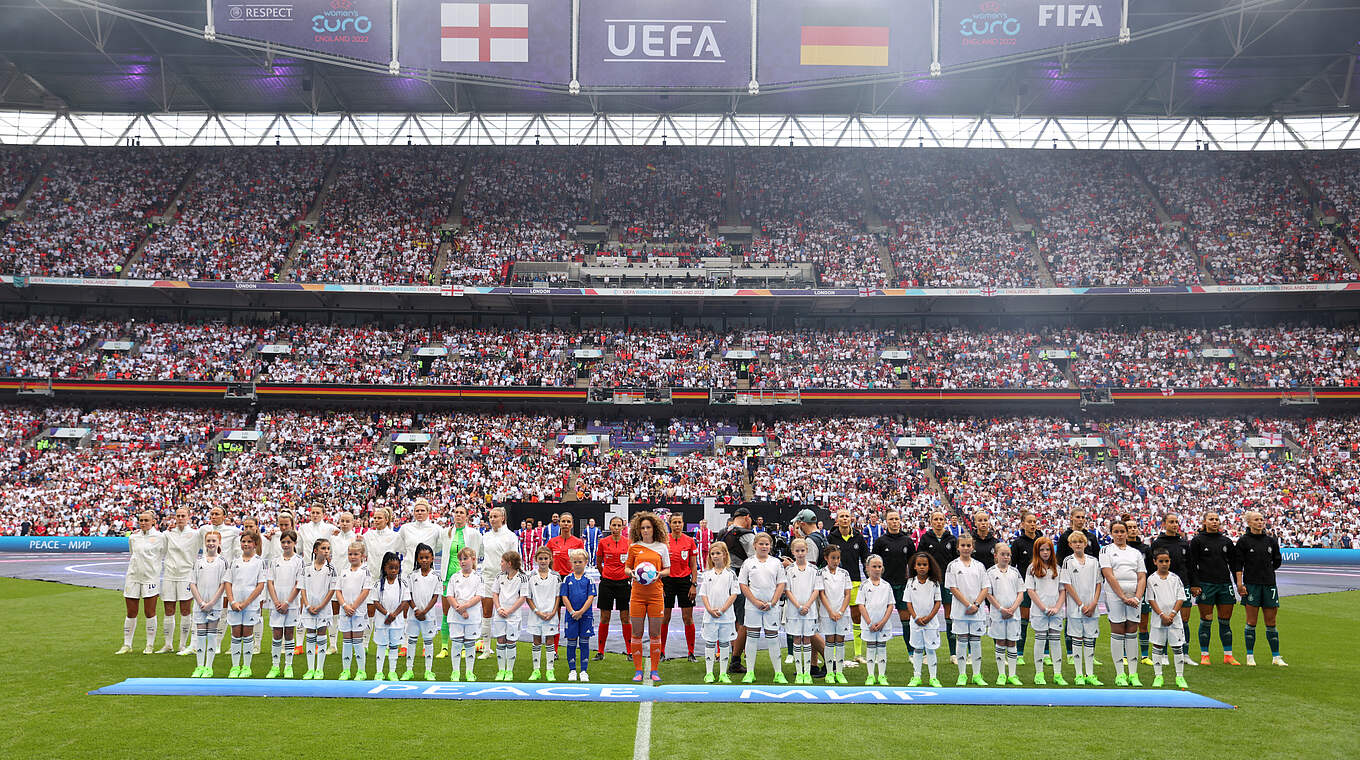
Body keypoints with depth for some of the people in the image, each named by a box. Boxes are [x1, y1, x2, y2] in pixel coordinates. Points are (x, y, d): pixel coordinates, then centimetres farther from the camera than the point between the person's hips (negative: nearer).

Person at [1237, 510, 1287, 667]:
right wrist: (1240, 584, -10)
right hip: (1251, 585, -3)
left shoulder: (1271, 540, 9)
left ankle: (1276, 657, 12)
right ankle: (1250, 656, 6)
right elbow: (1238, 564, -3)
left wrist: (1266, 571, 15)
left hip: (1269, 584, 3)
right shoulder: (1243, 541, -1)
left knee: (1271, 623, 6)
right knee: (1251, 622, 0)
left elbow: (1277, 561, 22)